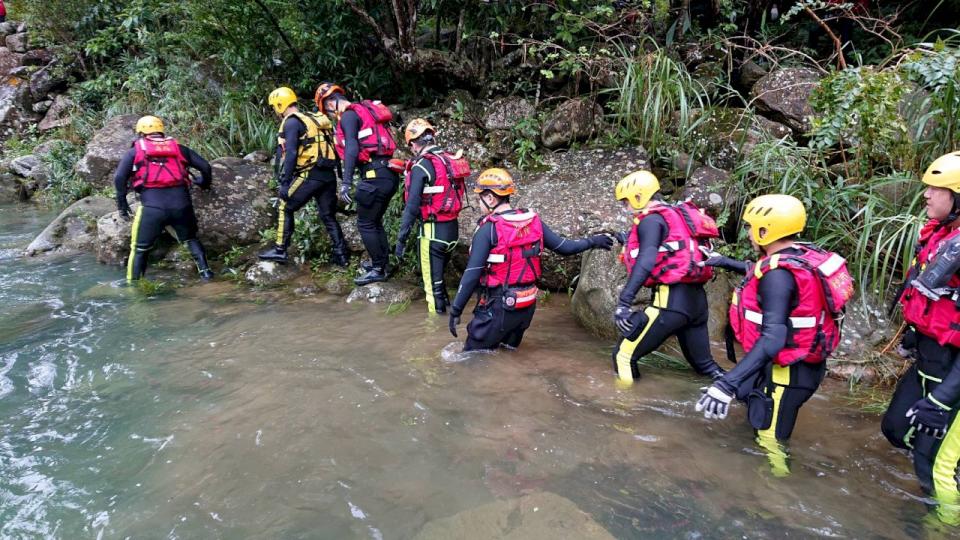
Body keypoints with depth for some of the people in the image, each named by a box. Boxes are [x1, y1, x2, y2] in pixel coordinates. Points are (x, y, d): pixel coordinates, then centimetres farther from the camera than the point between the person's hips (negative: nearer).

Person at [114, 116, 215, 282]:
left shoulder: (135, 151, 14)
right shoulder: (177, 147, 19)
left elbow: (119, 177, 2)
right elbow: (205, 166, 16)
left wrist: (122, 203, 12)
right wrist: (204, 184, 36)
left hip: (152, 205, -2)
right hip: (180, 201, 2)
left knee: (140, 249, 14)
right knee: (191, 239, 25)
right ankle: (205, 270, 13)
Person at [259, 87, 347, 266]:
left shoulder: (291, 122, -5)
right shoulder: (314, 119, 21)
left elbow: (291, 154, -14)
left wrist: (284, 182, -13)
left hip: (309, 175, -7)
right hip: (328, 174, 7)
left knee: (285, 208, 9)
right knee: (329, 216, 14)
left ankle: (280, 250, 10)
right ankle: (341, 255, 12)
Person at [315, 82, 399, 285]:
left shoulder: (348, 115, -7)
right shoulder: (364, 110, 21)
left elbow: (352, 149, -20)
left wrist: (346, 183, -24)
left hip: (375, 175, -9)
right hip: (388, 174, 9)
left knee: (365, 224, 1)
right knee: (375, 221, 19)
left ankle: (378, 270, 7)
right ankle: (382, 262, 28)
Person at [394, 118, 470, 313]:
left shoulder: (421, 166, -14)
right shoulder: (451, 160, 6)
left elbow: (412, 207, -18)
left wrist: (401, 239, -14)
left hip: (433, 231, -7)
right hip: (453, 228, 7)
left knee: (432, 283, 3)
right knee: (439, 276, 22)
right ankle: (446, 310, 31)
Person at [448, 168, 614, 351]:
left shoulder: (488, 229, -18)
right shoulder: (533, 221, 0)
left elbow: (472, 274, -19)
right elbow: (564, 247, 6)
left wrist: (455, 310, -12)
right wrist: (593, 241, 24)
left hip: (499, 307, -7)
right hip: (528, 305, 7)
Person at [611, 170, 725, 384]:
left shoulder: (651, 219, -8)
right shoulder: (676, 214, 19)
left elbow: (646, 260, -22)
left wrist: (624, 301, -29)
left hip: (672, 300, -9)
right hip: (697, 299, 9)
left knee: (624, 355, -1)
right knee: (704, 363, 23)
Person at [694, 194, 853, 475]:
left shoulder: (778, 273, -27)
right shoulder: (805, 255, 1)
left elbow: (774, 338, -36)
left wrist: (728, 382, -43)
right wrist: (728, 263, 33)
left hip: (788, 370, -10)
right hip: (806, 362, 10)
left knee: (770, 440, 2)